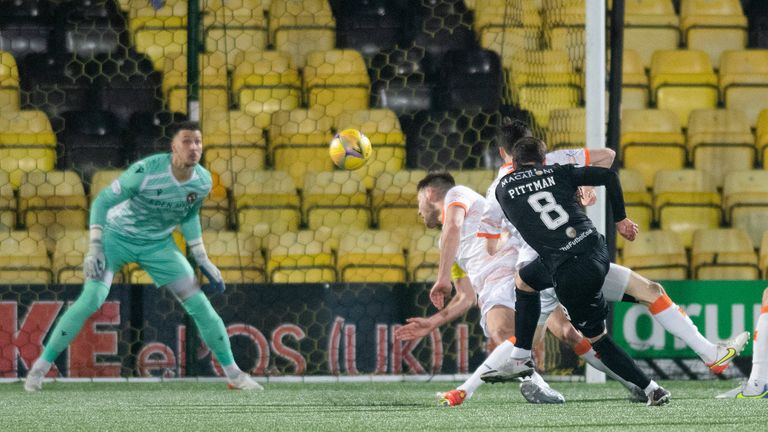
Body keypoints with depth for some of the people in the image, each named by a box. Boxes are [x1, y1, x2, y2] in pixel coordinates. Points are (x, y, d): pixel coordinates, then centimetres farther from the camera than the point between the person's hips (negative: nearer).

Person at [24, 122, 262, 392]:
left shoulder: (203, 181, -12)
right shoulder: (145, 172, -29)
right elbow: (102, 202, -21)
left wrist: (203, 261, 9)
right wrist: (94, 249, -28)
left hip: (159, 245, 4)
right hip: (118, 237, -4)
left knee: (199, 305, -2)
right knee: (90, 301, -20)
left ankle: (233, 374, 11)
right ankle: (40, 367, -10)